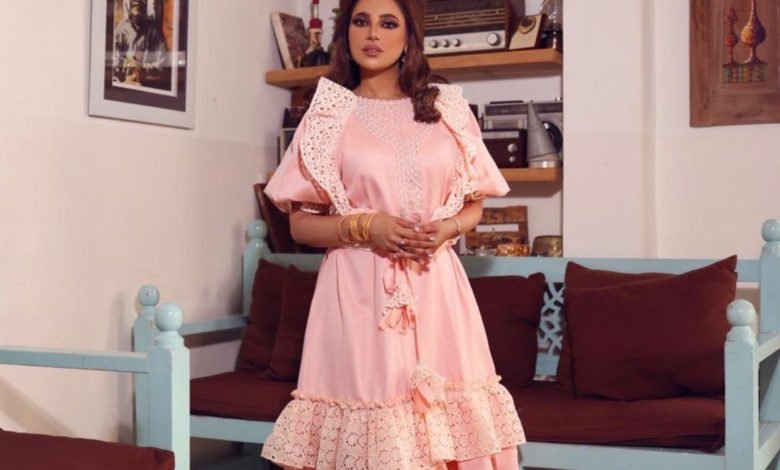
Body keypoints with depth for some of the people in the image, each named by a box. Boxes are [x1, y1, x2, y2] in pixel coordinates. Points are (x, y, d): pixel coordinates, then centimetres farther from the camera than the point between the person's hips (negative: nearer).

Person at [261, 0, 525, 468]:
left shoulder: (448, 108, 8)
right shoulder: (329, 116, 3)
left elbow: (474, 204, 14)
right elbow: (301, 223, 3)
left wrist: (446, 229, -7)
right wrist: (364, 226, -13)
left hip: (435, 286, 2)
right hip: (360, 289, -1)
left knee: (448, 419, -1)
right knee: (366, 407, -2)